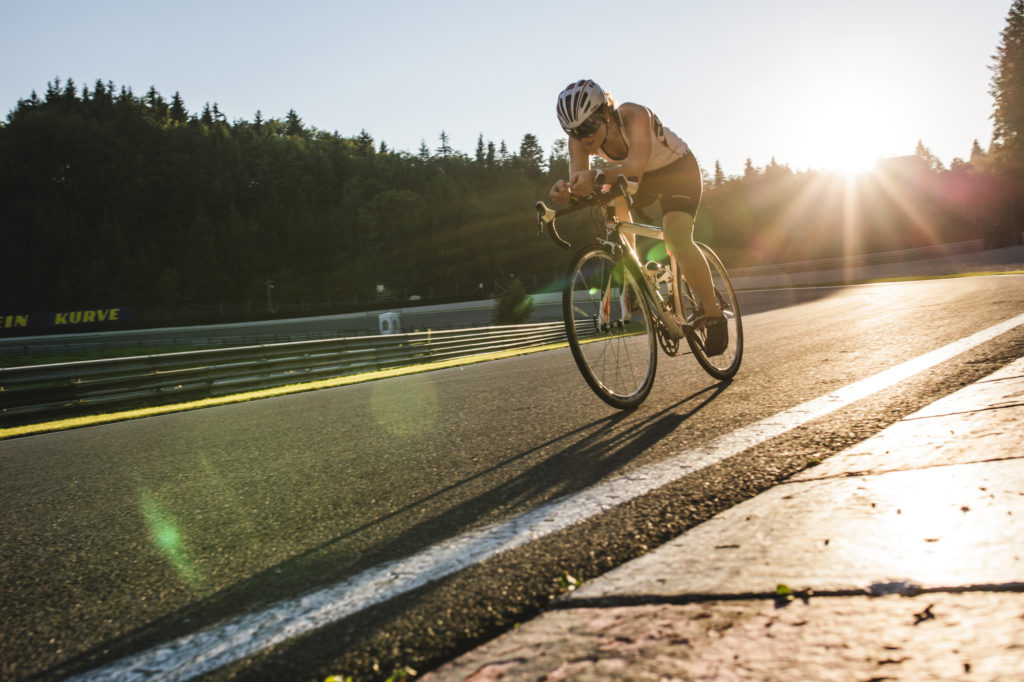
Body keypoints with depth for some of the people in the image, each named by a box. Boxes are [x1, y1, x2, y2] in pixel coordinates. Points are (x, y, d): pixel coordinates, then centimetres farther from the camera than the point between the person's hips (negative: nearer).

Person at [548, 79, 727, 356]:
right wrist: (566, 190, -56)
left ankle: (714, 315, -14)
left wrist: (596, 175, -70)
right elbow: (579, 182, -32)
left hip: (678, 169, -7)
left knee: (677, 240, -26)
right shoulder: (580, 138, -21)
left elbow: (635, 167, -52)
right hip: (641, 178, 7)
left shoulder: (634, 115, -37)